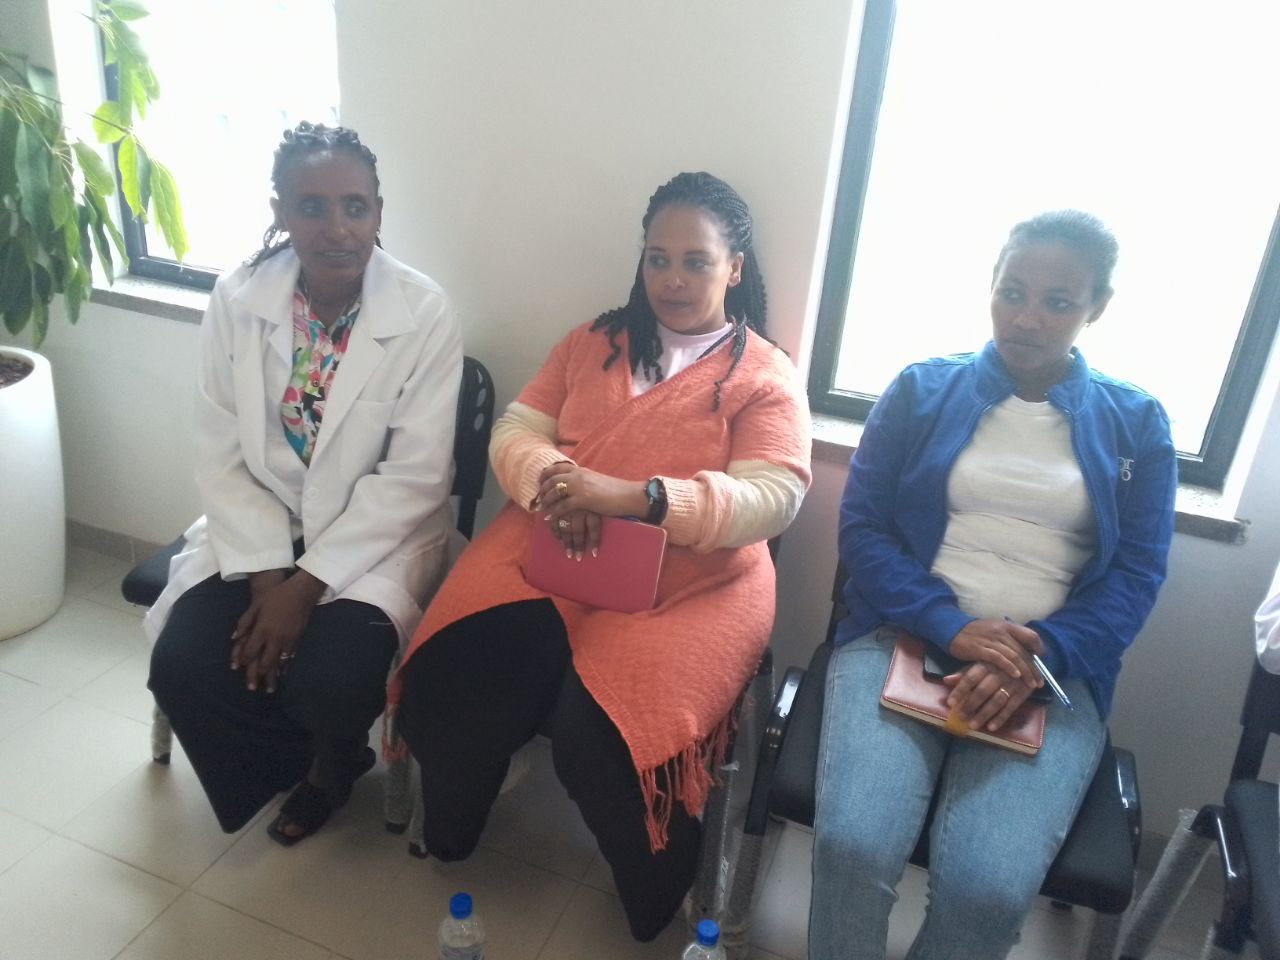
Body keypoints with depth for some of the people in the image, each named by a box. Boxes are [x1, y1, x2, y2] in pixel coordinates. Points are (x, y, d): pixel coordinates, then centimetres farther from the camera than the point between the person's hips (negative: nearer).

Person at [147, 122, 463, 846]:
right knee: (182, 665, -15)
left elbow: (413, 477, -16)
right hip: (259, 527, 4)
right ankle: (317, 760, 17)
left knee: (330, 678, -25)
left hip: (378, 534, -3)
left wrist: (307, 585, -19)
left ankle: (330, 760, 16)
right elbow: (220, 454, -3)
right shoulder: (238, 300, -5)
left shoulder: (425, 314, -15)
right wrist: (265, 573, -15)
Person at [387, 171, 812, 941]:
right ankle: (448, 835, 11)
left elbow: (772, 499, -10)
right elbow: (515, 430, 12)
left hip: (690, 582, -3)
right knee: (456, 676, -24)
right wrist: (552, 482, -14)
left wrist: (632, 495, -25)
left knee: (600, 735, -29)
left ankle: (655, 903, 7)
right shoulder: (593, 342, 18)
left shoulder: (768, 378, 5)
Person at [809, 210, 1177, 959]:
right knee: (854, 846, -26)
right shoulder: (921, 390, 8)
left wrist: (1040, 658, -14)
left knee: (989, 889, -24)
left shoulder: (1137, 424, 10)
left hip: (1055, 672, 1)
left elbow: (1137, 575, 4)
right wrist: (952, 627, -14)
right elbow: (861, 525, 0)